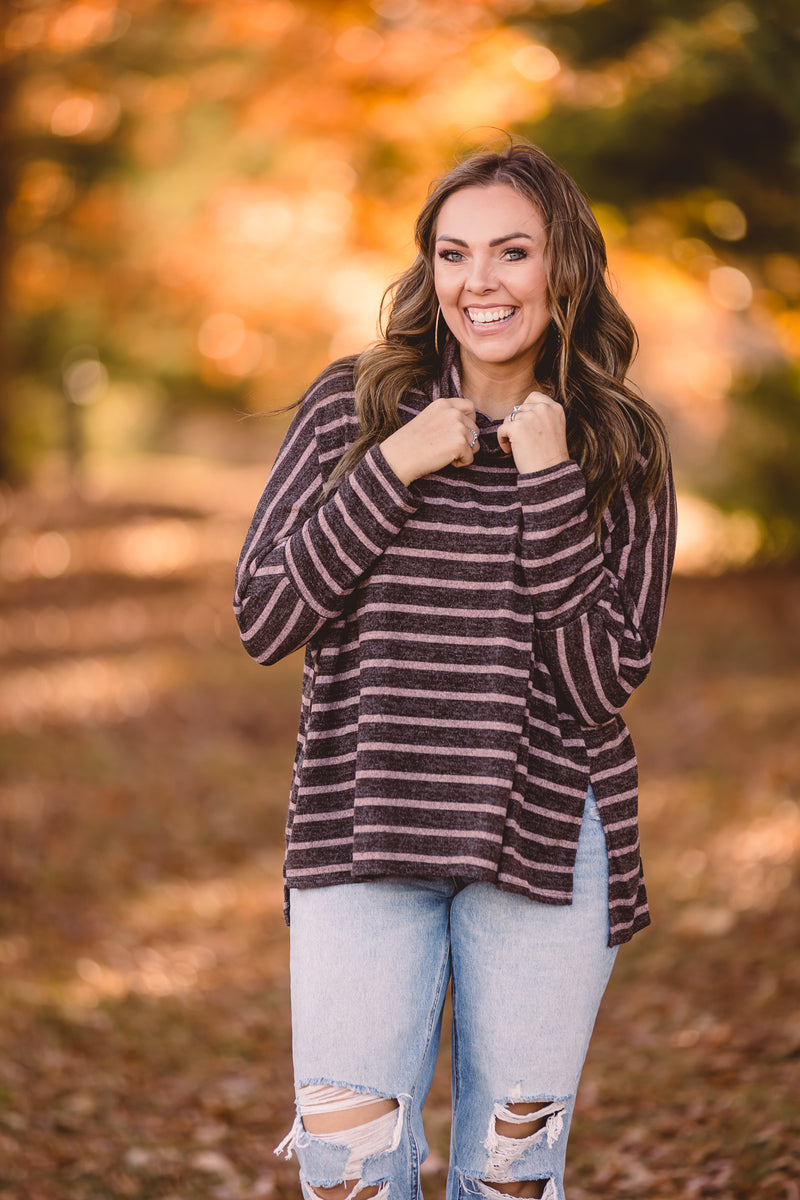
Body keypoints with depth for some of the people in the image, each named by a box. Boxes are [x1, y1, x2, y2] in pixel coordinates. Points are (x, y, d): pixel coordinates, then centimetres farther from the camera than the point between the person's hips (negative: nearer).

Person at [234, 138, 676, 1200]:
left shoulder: (620, 451, 1)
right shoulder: (353, 407, 2)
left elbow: (600, 684, -8)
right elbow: (263, 621, -4)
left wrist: (549, 489, -14)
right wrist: (392, 469, -12)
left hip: (545, 835, 0)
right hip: (361, 829, 0)